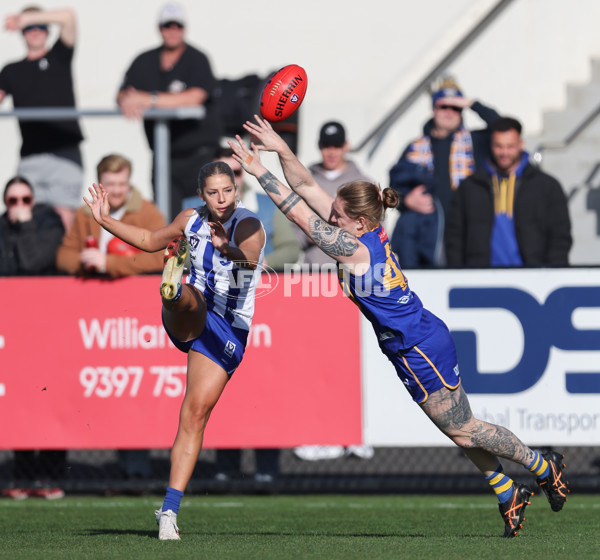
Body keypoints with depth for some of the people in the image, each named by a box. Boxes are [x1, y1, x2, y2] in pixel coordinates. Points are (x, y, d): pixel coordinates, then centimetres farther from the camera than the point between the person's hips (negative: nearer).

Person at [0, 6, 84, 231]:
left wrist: (25, 18, 0)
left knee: (64, 217, -13)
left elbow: (69, 17, 0)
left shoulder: (58, 57, 12)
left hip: (64, 152, -2)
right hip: (30, 157, 3)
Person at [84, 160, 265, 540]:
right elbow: (151, 240, 25)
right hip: (189, 317, 4)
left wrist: (229, 250, -57)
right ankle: (173, 289, -72)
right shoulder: (191, 220, 5)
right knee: (188, 298, -33)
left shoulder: (248, 226, -11)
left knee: (196, 414, -9)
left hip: (228, 333, -3)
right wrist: (106, 220, 19)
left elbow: (249, 259, -35)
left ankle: (169, 511, -6)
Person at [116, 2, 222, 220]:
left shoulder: (197, 60, -4)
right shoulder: (144, 61, 11)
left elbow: (194, 98, -20)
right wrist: (128, 103, -20)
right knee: (165, 216, -2)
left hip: (199, 152, -4)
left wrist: (149, 99, -21)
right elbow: (122, 95, 6)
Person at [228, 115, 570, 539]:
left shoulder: (357, 248, -26)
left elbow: (300, 215, -26)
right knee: (460, 429, 17)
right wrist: (282, 150, -12)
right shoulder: (367, 229, -3)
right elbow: (307, 189, -1)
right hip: (423, 342, 9)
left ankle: (544, 467, 20)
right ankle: (510, 495, 26)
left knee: (462, 429, 6)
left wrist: (259, 172, -24)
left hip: (420, 352, -9)